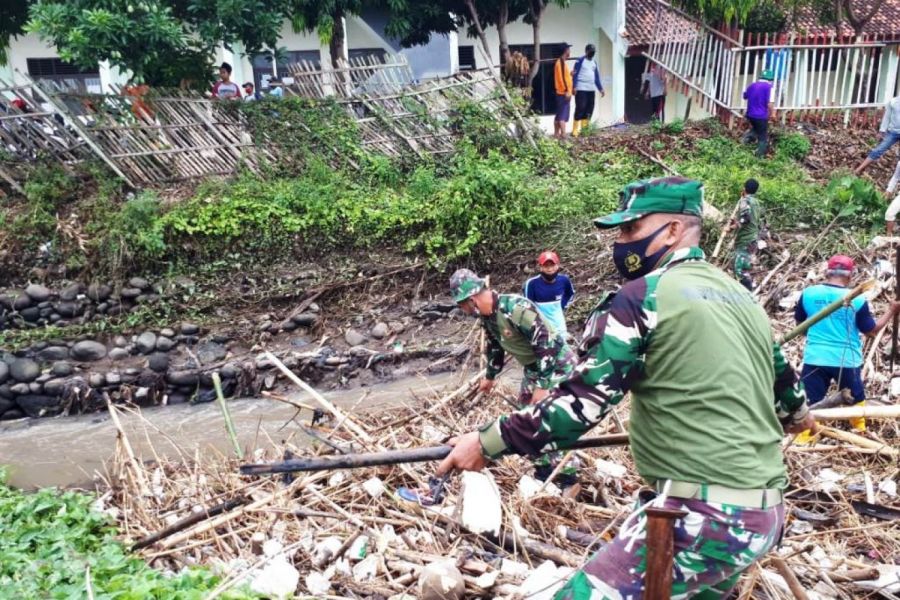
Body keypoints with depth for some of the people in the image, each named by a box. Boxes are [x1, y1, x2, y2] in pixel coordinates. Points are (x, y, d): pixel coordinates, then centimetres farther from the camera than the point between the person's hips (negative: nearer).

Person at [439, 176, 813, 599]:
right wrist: (796, 412, 52)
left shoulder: (642, 297, -10)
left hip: (702, 515, -9)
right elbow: (782, 379, 29)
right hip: (765, 512, 9)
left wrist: (488, 442, -6)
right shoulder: (741, 296, 14)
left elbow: (580, 401, -14)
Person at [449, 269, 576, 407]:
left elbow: (545, 343, -32)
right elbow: (494, 347, 14)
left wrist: (542, 386, -29)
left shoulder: (516, 308, -33)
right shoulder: (487, 316, -4)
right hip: (533, 367, 9)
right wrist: (490, 376, 25)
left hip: (557, 365, -9)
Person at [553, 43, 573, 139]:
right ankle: (563, 134, -16)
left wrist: (570, 74, 24)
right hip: (564, 93, -10)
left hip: (561, 92, 10)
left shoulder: (560, 62, 16)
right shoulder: (562, 62, -14)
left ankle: (556, 134, 16)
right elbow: (562, 77, -22)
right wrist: (567, 90, -24)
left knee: (559, 114, 12)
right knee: (563, 115, -12)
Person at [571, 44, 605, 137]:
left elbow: (597, 77, 20)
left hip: (591, 90, 7)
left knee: (589, 110, 6)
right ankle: (575, 131, -10)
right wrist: (574, 87, -18)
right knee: (580, 109, -12)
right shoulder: (580, 61, -3)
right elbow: (575, 75, -8)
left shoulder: (594, 63, 17)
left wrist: (601, 89, 14)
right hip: (581, 89, -7)